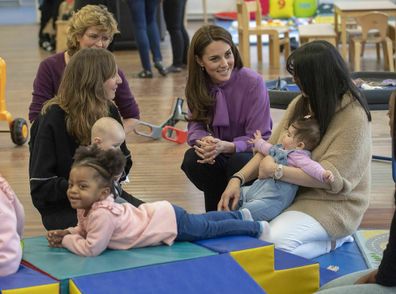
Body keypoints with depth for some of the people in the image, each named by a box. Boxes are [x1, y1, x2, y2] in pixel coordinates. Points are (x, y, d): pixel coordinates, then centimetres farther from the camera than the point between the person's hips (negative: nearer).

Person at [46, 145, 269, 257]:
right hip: (158, 213, 8)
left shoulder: (102, 214, -36)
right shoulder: (86, 207, -8)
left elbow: (91, 248, -36)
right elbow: (85, 230, 10)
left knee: (210, 229, 13)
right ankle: (238, 216, 51)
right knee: (203, 223, 29)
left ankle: (255, 228, 31)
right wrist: (67, 233, -9)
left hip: (170, 222, -8)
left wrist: (66, 241, -23)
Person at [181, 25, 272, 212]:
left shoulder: (253, 82, -19)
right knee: (192, 160, -27)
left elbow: (259, 138, -20)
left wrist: (226, 146, -38)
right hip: (218, 156, 4)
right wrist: (203, 141, -32)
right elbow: (195, 126, -6)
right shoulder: (197, 86, -4)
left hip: (252, 154, -4)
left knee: (239, 162, -36)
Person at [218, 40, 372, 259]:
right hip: (292, 192, 8)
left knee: (275, 241, -29)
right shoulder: (300, 104, 2)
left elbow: (331, 177, -23)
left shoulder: (353, 117, -19)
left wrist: (277, 170, -26)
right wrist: (238, 179, -12)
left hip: (333, 203, -8)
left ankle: (333, 241, -1)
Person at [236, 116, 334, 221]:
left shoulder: (298, 156, -13)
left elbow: (310, 166, -29)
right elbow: (269, 149, 38)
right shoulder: (281, 148, 17)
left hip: (274, 198, -10)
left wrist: (323, 174, -49)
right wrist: (258, 142, 56)